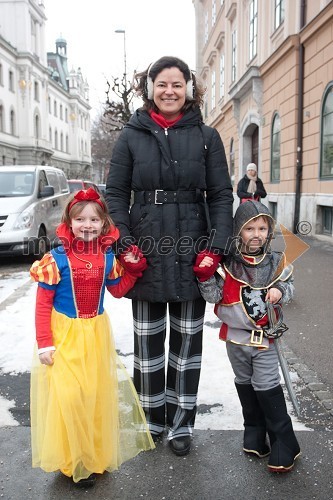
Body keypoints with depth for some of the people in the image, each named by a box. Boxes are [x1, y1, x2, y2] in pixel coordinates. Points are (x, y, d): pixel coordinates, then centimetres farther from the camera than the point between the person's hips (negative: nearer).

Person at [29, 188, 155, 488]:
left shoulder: (108, 257, -1)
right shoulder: (57, 259, -13)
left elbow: (118, 290, 13)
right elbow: (43, 304, -10)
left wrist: (133, 267, -1)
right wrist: (44, 343, -12)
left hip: (96, 334, 4)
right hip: (65, 336, -4)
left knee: (98, 394, 14)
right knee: (68, 396, -5)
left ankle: (95, 455, 35)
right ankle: (73, 462, 18)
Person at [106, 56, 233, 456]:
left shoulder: (207, 137, 4)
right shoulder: (132, 135, 4)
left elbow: (221, 195, 2)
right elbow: (115, 194, 2)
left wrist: (215, 247, -9)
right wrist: (125, 244, -10)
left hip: (192, 254, 0)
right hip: (146, 255, 0)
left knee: (187, 341, 10)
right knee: (148, 342, 10)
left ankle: (181, 424, 29)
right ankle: (153, 420, 32)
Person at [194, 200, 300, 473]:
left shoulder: (276, 261, -6)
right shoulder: (227, 262, -9)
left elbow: (289, 286, 9)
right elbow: (213, 295, -11)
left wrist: (280, 291, -13)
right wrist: (205, 275, -27)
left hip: (266, 337, -2)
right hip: (236, 336, 2)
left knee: (267, 387, -1)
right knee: (244, 384, 17)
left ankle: (284, 446, 16)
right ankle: (255, 433, 37)